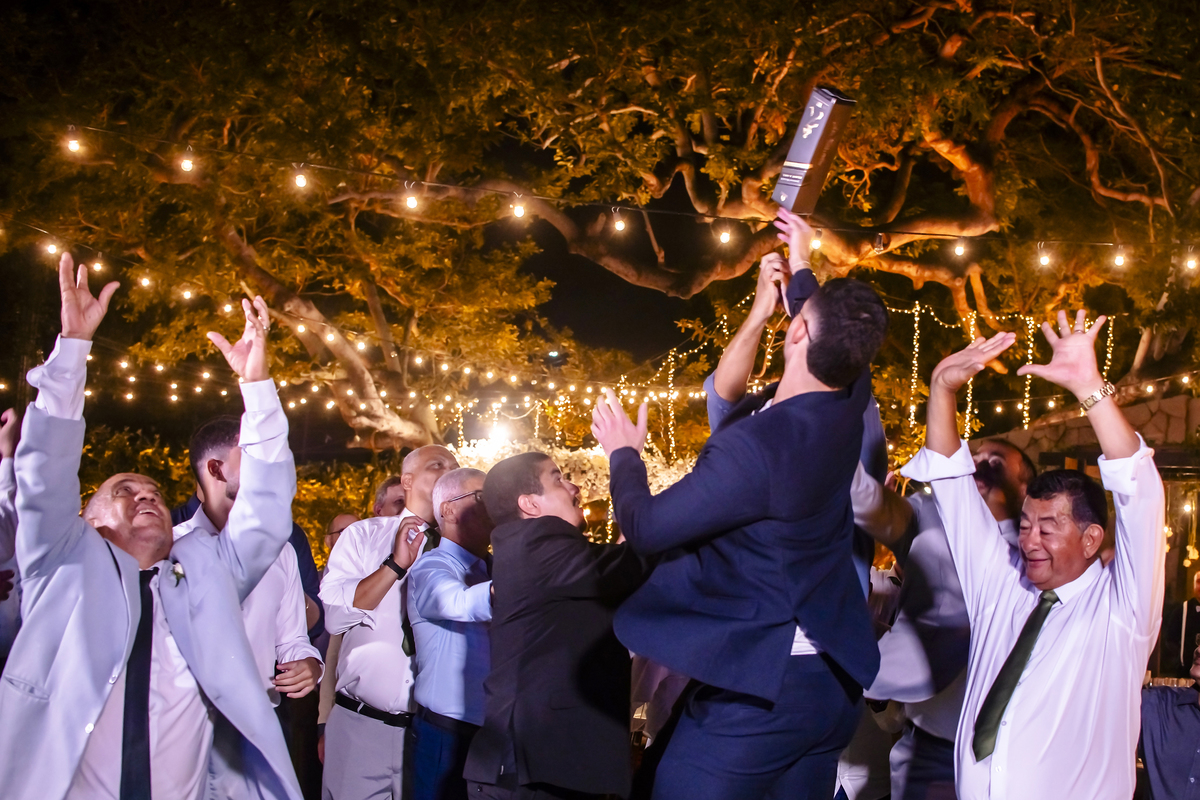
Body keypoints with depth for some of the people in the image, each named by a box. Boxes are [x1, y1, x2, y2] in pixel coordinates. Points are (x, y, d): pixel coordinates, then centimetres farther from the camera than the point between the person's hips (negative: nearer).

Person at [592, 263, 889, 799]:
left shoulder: (754, 444, -25)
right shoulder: (847, 408, -2)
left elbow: (646, 528, -15)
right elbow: (839, 340, 24)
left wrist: (624, 452, 4)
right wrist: (801, 269, 37)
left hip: (755, 690, -8)